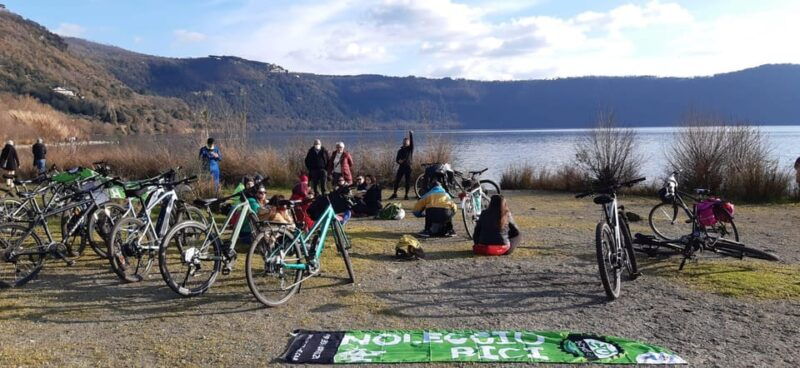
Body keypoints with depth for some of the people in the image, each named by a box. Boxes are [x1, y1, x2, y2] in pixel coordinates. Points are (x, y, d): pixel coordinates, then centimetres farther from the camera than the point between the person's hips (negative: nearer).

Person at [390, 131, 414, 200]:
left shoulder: (410, 148, 3)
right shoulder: (400, 150, 12)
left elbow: (412, 142, -14)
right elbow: (397, 159, 11)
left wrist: (411, 134, -28)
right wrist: (399, 161, -12)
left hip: (408, 167, -3)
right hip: (401, 167, 3)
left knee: (408, 181, -1)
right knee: (397, 180, 0)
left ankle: (406, 195, 7)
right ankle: (394, 194, 11)